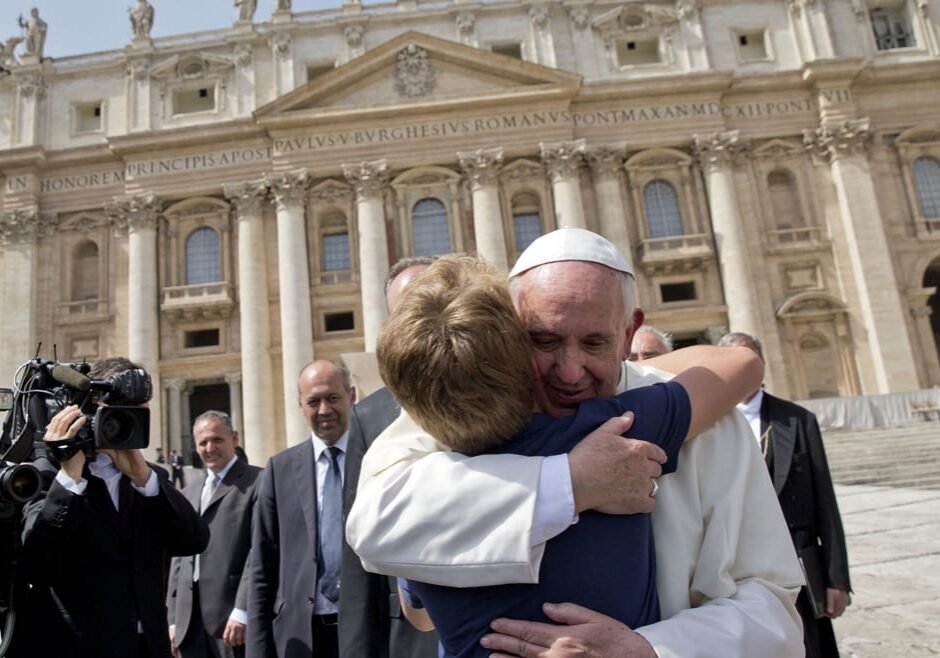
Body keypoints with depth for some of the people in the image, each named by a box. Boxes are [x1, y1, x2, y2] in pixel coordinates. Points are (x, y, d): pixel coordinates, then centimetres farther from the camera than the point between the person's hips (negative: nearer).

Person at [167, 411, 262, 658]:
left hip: (234, 619, -6)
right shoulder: (189, 492, 18)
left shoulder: (257, 482, -5)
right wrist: (174, 618, 14)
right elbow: (179, 556, 18)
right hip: (190, 622, 7)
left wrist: (242, 611, -18)